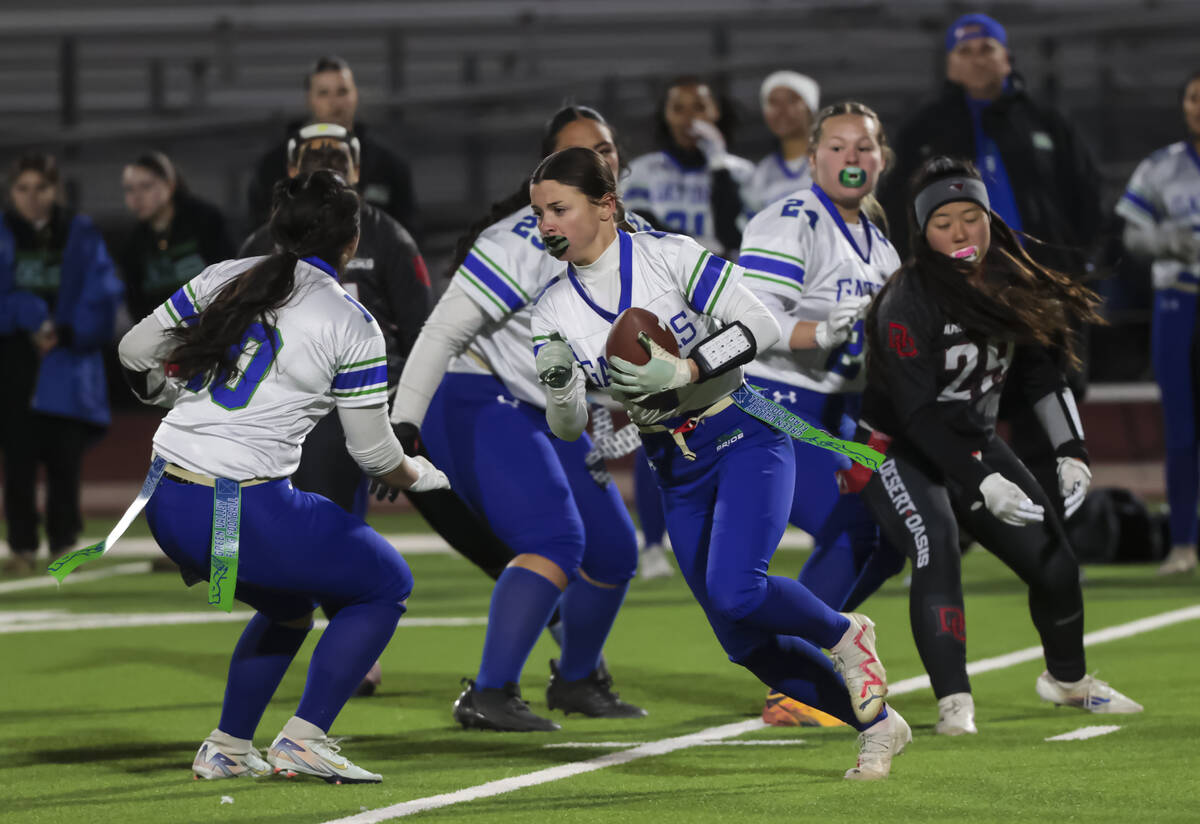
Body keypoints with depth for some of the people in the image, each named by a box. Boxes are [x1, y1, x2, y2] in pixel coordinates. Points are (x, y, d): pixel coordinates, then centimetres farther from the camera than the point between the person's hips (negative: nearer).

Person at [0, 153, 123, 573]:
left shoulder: (81, 235, 6)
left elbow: (102, 295, 0)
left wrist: (66, 332, -11)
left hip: (67, 363, 0)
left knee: (65, 459, -2)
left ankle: (63, 544, 8)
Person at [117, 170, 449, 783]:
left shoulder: (225, 278, 8)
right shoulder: (351, 326, -5)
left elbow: (136, 353, 16)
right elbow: (373, 451, 3)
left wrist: (175, 398, 37)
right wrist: (419, 477, 24)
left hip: (166, 507, 7)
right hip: (245, 516, -7)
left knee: (288, 606, 30)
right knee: (385, 584, 12)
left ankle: (226, 748, 24)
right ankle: (303, 740, 1)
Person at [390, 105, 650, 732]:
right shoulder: (526, 240, -19)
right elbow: (443, 330, -20)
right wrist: (403, 425, -25)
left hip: (549, 419, 9)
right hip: (480, 402, -9)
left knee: (613, 553, 13)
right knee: (556, 539, -25)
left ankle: (576, 680, 37)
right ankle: (488, 696, -25)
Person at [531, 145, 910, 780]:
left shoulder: (669, 256, -12)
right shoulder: (555, 312, 1)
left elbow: (762, 326, -14)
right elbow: (569, 429, -1)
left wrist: (682, 372, -25)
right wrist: (558, 384, -23)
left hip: (743, 439, -6)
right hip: (676, 472, 6)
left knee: (734, 591, -26)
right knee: (744, 641, 3)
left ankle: (844, 635, 4)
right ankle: (877, 725, 19)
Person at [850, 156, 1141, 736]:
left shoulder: (1011, 284, -4)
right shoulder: (908, 304, -25)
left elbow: (1043, 371, 6)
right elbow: (920, 412, -28)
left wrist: (1071, 450, -4)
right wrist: (983, 484, -35)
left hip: (975, 442, 7)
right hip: (900, 450, -7)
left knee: (1051, 557, 5)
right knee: (936, 545, -32)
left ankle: (1067, 679, 32)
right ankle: (953, 703, -34)